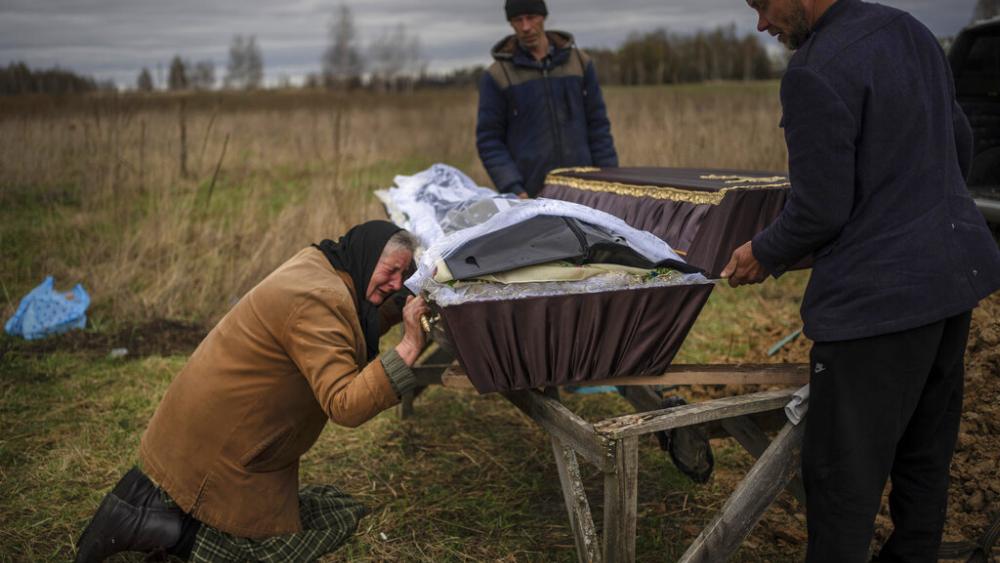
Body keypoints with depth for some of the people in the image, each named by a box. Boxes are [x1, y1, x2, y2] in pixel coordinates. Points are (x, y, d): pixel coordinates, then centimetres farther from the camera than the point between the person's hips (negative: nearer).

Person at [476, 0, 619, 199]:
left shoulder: (579, 62, 7)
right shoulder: (497, 75, 0)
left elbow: (598, 126, 9)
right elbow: (488, 139, -2)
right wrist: (513, 190, -13)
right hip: (528, 196, -2)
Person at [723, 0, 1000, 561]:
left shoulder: (816, 72, -18)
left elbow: (820, 211, -18)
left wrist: (764, 255, 0)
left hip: (880, 295, -9)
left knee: (843, 472, 2)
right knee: (926, 450, 20)